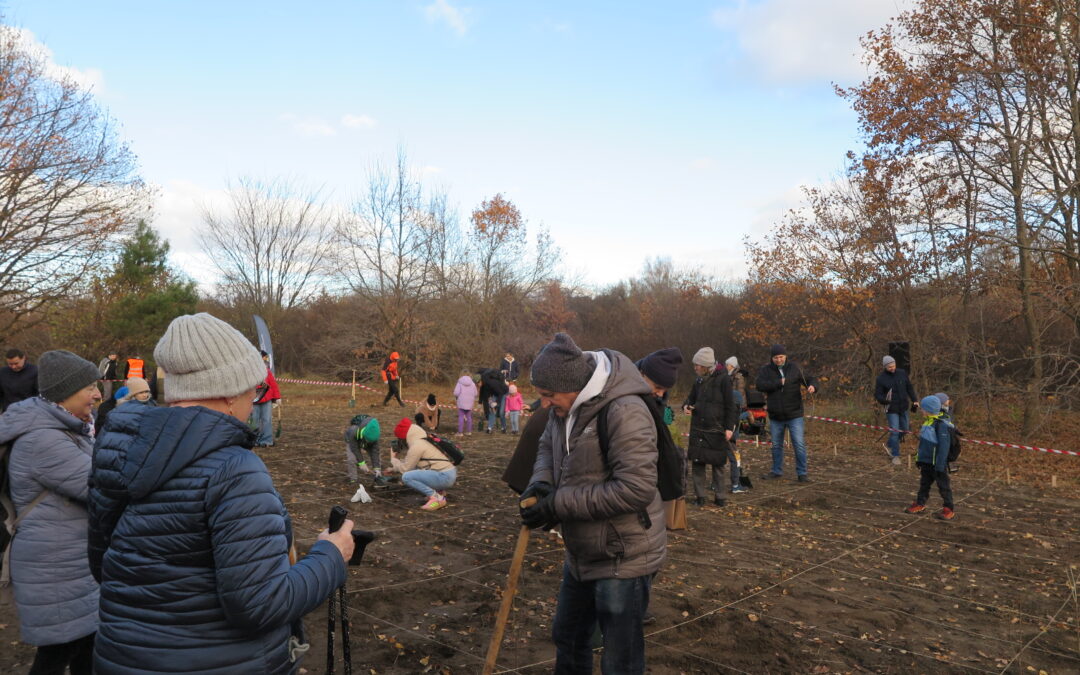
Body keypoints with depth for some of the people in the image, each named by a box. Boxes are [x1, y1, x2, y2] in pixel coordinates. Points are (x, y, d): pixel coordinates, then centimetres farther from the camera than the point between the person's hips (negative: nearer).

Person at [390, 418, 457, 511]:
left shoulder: (417, 445, -14)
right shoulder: (423, 441, 15)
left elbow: (405, 468, -7)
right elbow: (410, 463, 22)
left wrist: (393, 458, 9)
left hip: (445, 477, -10)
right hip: (448, 473, 10)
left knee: (407, 477, -18)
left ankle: (437, 498, -13)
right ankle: (438, 491, 14)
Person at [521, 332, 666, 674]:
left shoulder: (625, 411, -28)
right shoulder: (568, 404, 0)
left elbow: (636, 489, -32)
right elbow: (548, 446, 15)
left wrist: (559, 504, -27)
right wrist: (541, 482, -8)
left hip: (623, 558, -9)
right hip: (582, 553, 9)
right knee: (568, 637, 27)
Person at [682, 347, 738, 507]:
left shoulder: (723, 379, -8)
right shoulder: (699, 381, 9)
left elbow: (730, 405, -9)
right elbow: (691, 398, 20)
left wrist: (729, 427, -13)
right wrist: (686, 406, -4)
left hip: (717, 430, -5)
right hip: (698, 429, 5)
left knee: (718, 464, 4)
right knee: (697, 462, 3)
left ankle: (720, 496, 14)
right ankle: (699, 496, 12)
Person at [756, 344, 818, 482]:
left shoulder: (794, 368, 0)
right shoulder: (765, 370, -1)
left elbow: (810, 379, 4)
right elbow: (760, 385, -17)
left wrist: (812, 386, -19)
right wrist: (779, 382, -21)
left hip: (794, 415, -1)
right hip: (775, 416, 2)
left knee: (799, 444, -4)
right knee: (776, 445, 15)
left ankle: (802, 473, 7)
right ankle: (777, 471, 30)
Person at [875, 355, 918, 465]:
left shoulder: (902, 373, -1)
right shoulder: (881, 378, -11)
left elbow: (909, 388, 10)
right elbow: (877, 394, -8)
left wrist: (914, 400, 5)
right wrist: (884, 400, -29)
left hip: (903, 407, 5)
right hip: (891, 409, -5)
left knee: (904, 430, 16)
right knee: (894, 431, -7)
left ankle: (889, 445, 39)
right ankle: (895, 456, 6)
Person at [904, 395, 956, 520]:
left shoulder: (942, 424, -20)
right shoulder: (928, 422, 8)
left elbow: (943, 445, -21)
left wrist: (940, 465, -21)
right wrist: (919, 458, 21)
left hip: (937, 463, -9)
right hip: (926, 461, 9)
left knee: (943, 486, 3)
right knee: (924, 483, 17)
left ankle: (949, 509, 12)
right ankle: (920, 504, 27)